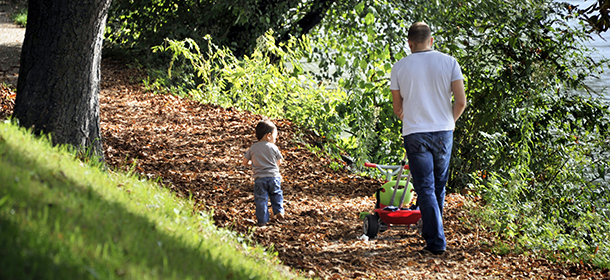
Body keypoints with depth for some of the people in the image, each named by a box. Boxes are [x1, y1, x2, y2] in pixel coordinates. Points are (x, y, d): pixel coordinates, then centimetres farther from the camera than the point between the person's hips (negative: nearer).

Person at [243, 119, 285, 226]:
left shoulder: (253, 148, 3)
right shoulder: (273, 148, -1)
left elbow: (245, 162, 7)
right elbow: (279, 162, 9)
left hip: (259, 178, 0)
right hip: (273, 176, 0)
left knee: (261, 199, 3)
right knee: (276, 194, 23)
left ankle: (262, 220, 1)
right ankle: (279, 211, 13)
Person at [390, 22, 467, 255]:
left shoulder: (399, 68, -1)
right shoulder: (449, 62, 0)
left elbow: (397, 109, 7)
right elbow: (461, 102, -2)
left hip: (415, 134, -2)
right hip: (443, 132, 2)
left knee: (425, 188, -1)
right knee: (439, 187, 17)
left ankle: (436, 242, -8)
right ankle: (431, 233, 29)